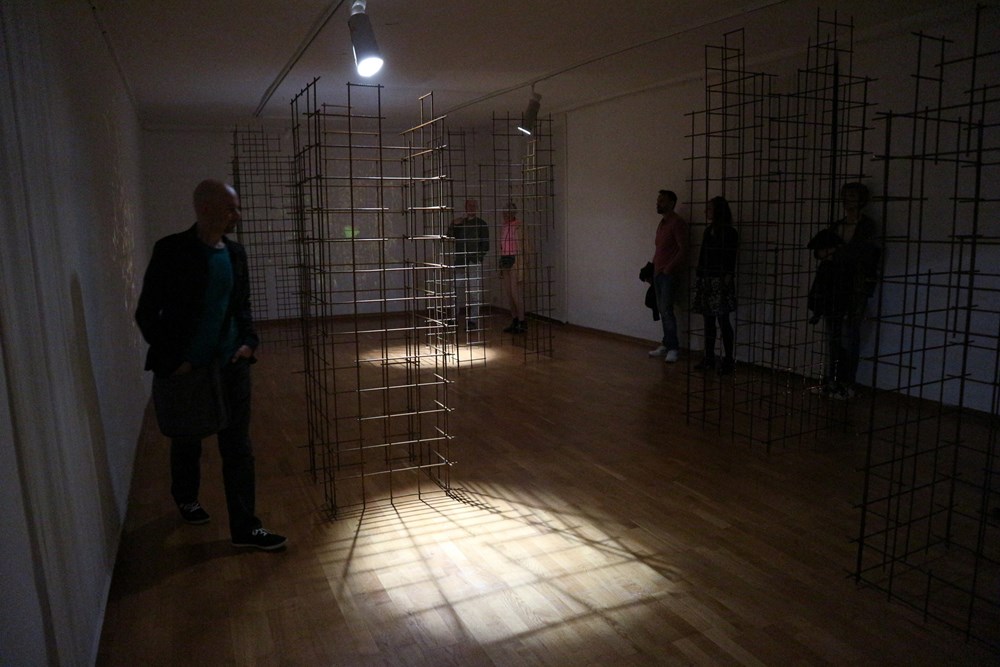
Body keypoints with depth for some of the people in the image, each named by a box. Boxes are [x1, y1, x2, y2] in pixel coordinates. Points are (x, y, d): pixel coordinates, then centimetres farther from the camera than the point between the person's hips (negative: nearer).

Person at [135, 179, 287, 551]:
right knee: (187, 440, 19)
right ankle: (186, 498, 47)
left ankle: (244, 527, 12)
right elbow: (146, 314, -8)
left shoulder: (235, 252, 3)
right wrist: (171, 359, -13)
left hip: (229, 364, 3)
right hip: (184, 367, -3)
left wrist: (248, 340, -2)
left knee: (238, 447, 3)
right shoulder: (172, 251, -12)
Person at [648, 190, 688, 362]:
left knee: (666, 309, -11)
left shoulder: (677, 223, -10)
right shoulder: (662, 223, 17)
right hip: (658, 272, 8)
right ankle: (666, 345, 14)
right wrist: (654, 266, 10)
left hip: (669, 274, -8)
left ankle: (673, 348, -5)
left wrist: (669, 268, -17)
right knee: (662, 309, 8)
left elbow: (683, 249, -15)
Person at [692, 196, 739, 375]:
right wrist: (698, 278, 12)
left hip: (719, 281, -7)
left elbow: (730, 259, -11)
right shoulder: (708, 231, 14)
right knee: (708, 320, 10)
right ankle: (709, 358, 16)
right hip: (706, 280, 7)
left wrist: (728, 279, -19)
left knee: (723, 320, -6)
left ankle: (728, 360, 1)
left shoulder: (729, 233, -6)